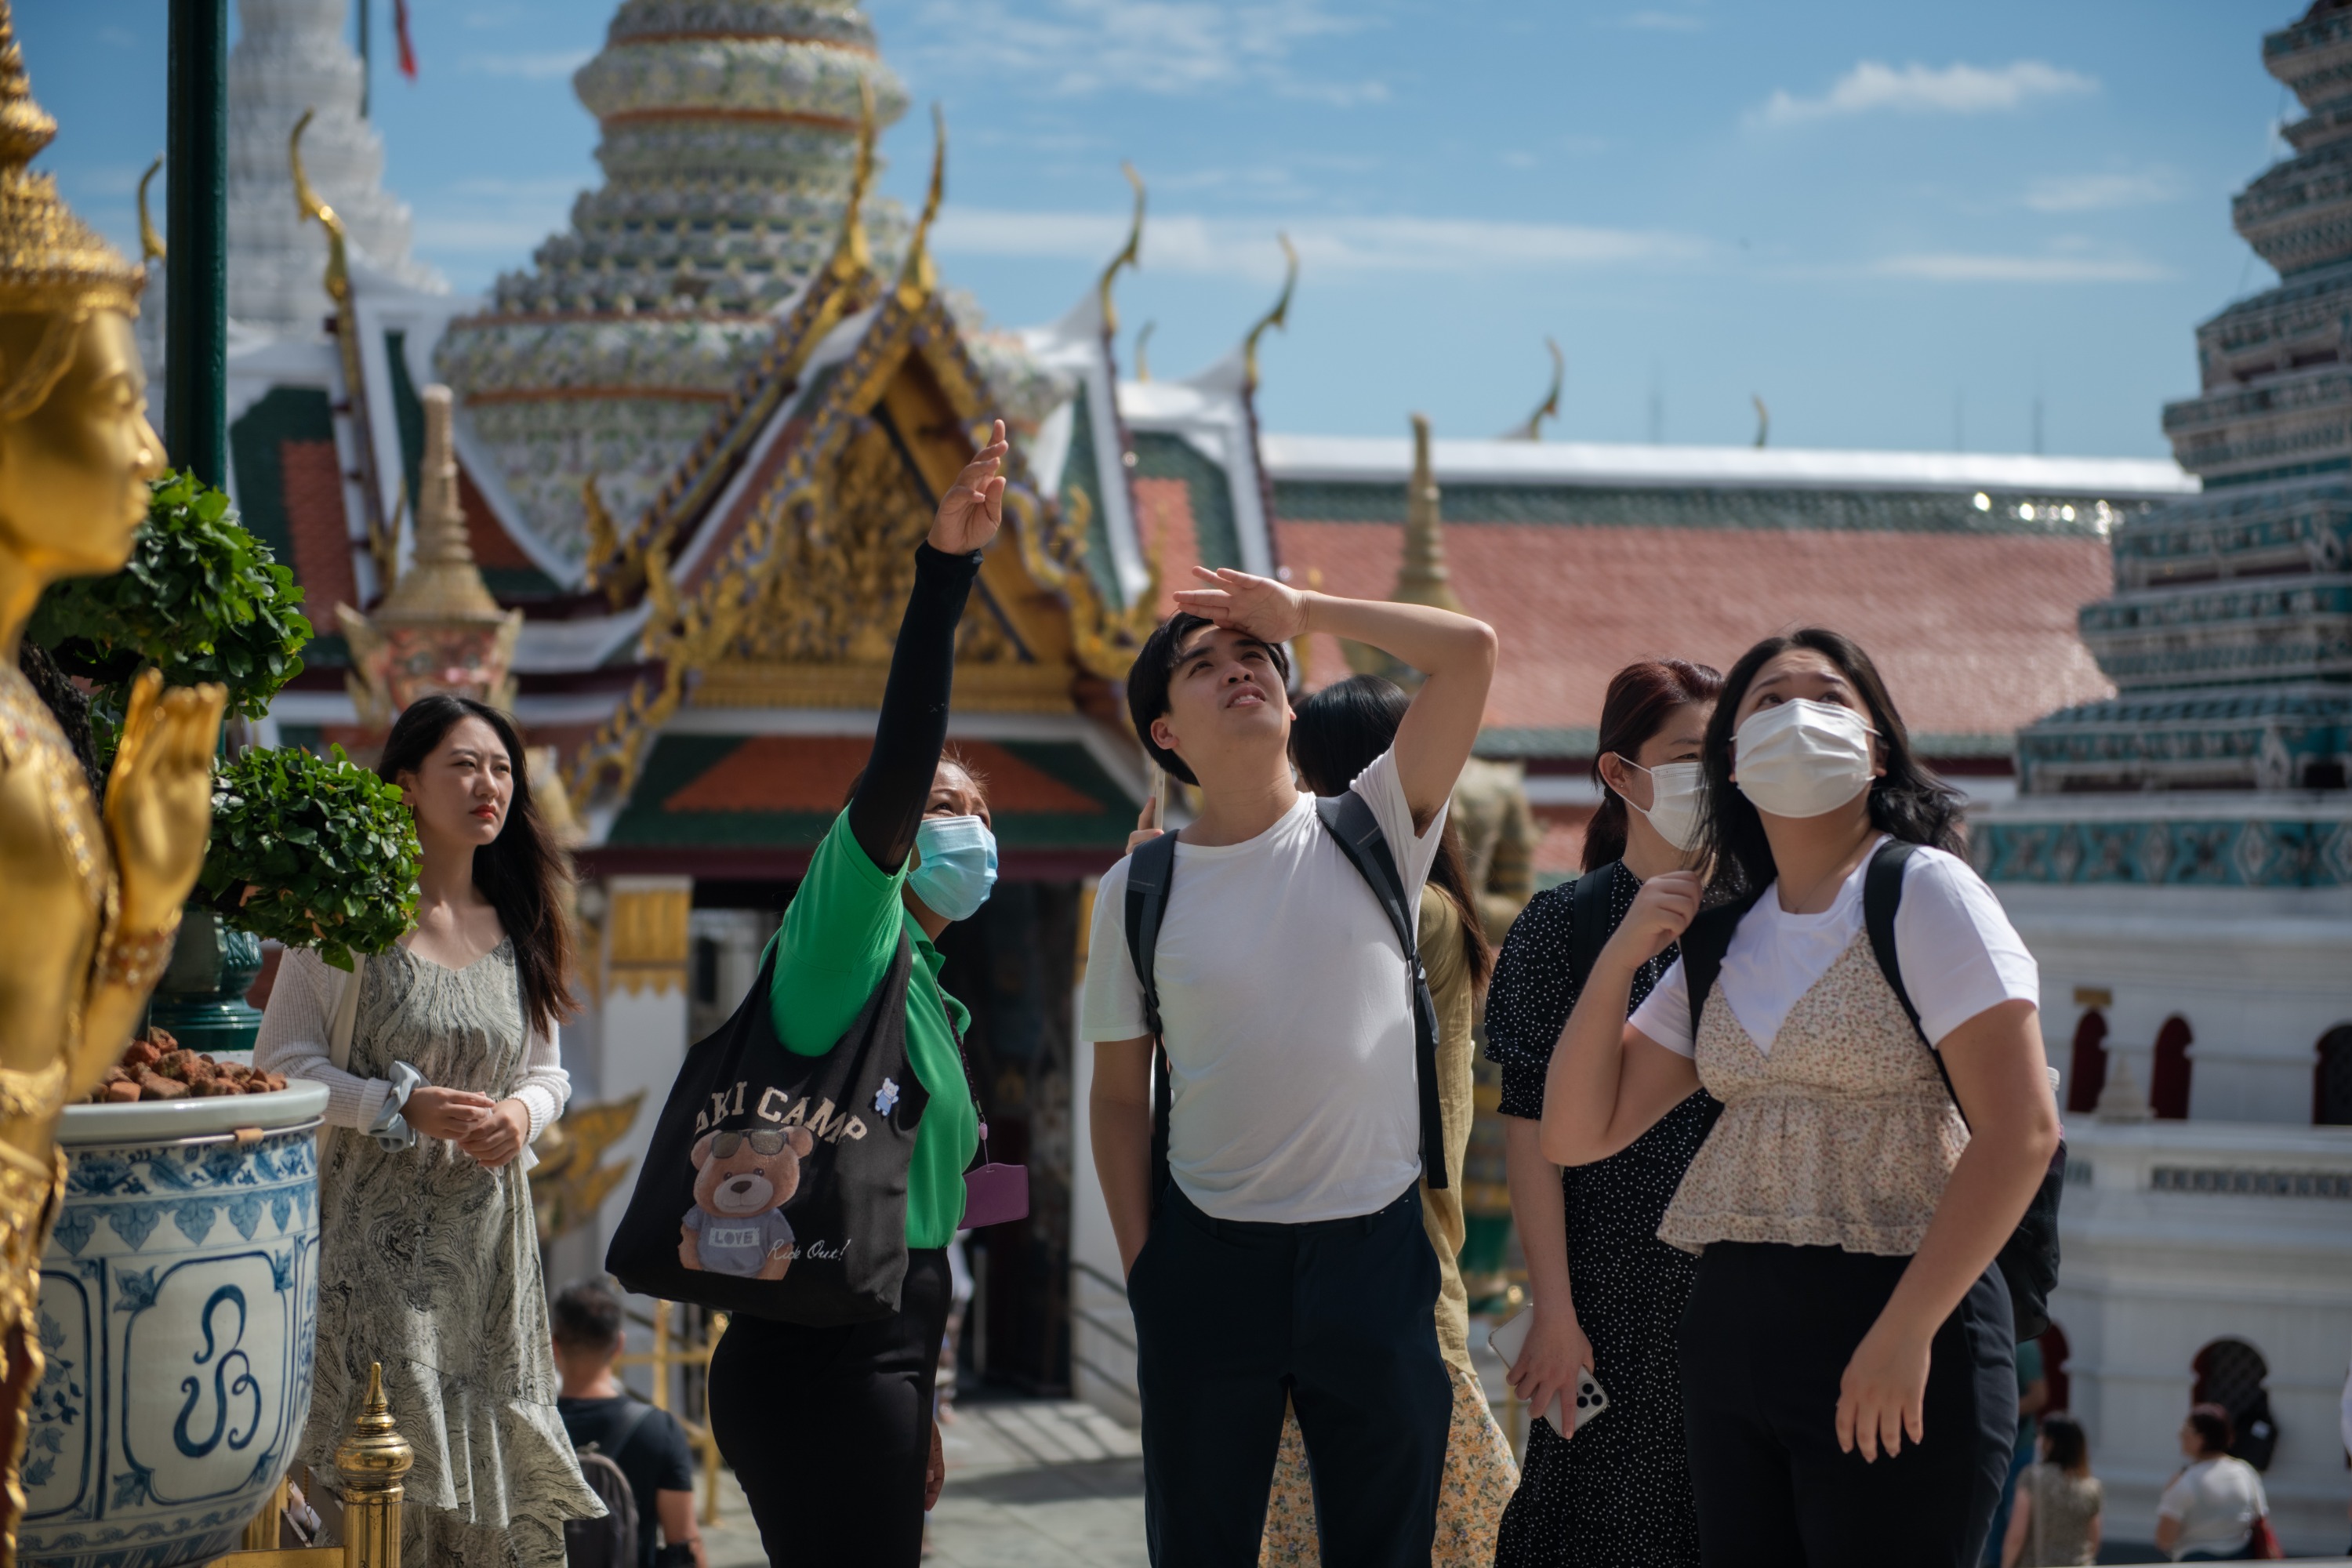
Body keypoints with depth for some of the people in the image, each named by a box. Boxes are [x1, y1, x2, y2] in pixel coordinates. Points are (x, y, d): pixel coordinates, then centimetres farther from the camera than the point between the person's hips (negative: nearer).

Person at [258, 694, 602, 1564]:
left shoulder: (518, 926, 11)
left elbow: (547, 1073, 17)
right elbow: (279, 1065, -5)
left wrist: (521, 1113, -6)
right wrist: (403, 1109, -16)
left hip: (487, 1230, 5)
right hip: (371, 1229, -5)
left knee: (492, 1455, 3)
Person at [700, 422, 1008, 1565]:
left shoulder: (930, 996, 20)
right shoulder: (849, 930, -4)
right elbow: (896, 763, -20)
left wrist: (917, 1410, 23)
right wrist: (943, 571, -27)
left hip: (877, 1357, 9)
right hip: (821, 1355, -9)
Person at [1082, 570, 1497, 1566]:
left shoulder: (1371, 831, 1)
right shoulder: (1140, 888, 3)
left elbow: (1471, 650, -9)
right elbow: (1119, 1095, 7)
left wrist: (1305, 612, -1)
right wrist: (1140, 1263, 0)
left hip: (1376, 1252, 0)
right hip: (1209, 1256, 0)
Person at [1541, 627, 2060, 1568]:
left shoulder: (1923, 893, -6)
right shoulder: (1722, 942, 13)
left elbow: (2022, 1130, -14)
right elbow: (1577, 1134, 11)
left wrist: (1907, 1328, -18)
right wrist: (1621, 956, -1)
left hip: (1890, 1318, -6)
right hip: (1734, 1324, 6)